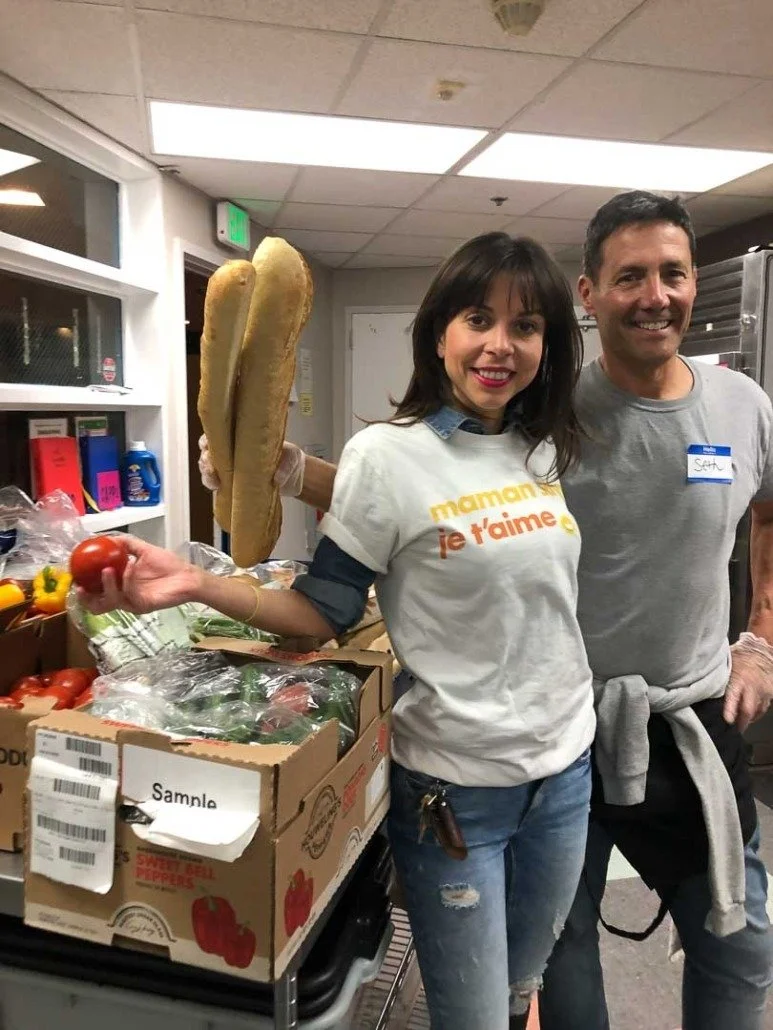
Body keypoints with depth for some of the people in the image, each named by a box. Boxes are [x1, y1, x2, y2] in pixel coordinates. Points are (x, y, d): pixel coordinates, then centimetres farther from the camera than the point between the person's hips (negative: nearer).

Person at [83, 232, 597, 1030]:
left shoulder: (545, 450, 2)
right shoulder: (387, 455, -16)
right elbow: (324, 611, -14)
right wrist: (197, 584, -25)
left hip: (564, 765, 6)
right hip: (454, 785, -5)